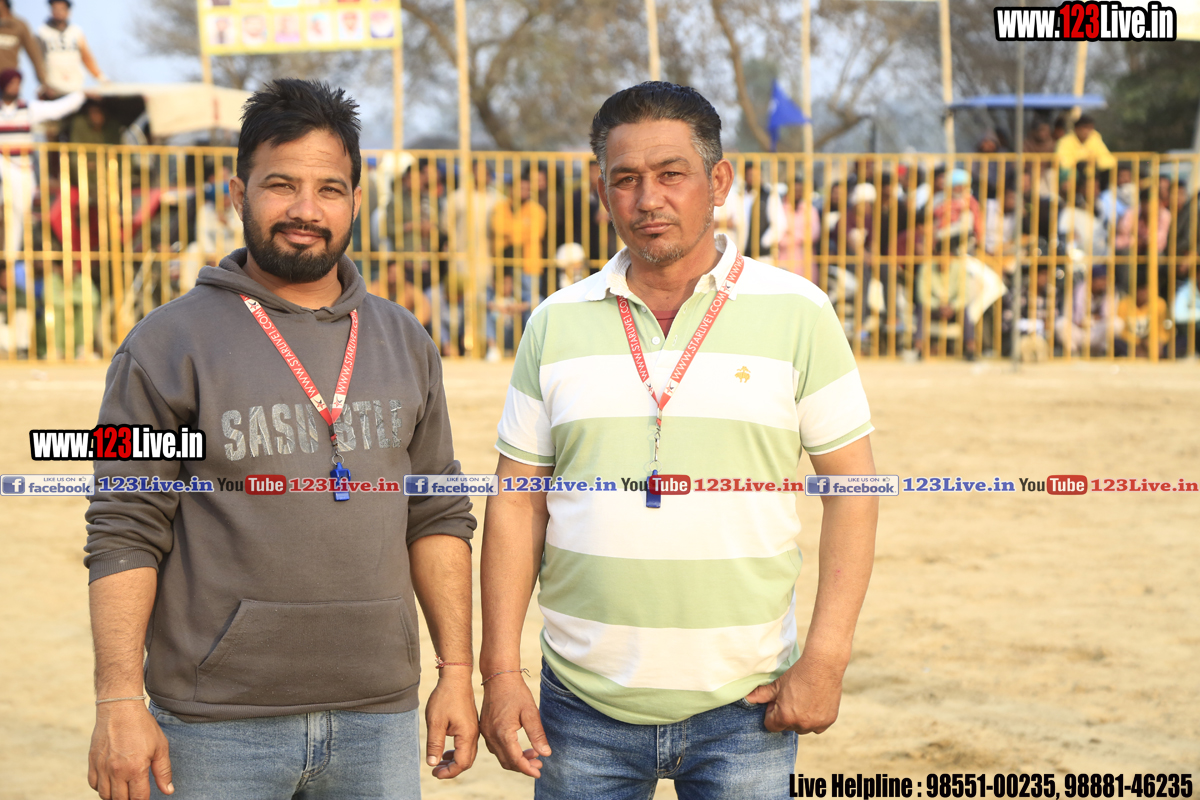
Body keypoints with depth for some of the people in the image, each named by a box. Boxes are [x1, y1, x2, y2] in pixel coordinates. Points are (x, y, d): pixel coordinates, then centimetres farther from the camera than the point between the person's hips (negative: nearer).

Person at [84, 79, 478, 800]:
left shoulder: (405, 343, 12)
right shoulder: (169, 345, -2)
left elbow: (438, 519, 15)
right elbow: (125, 535, -5)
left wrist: (457, 671, 9)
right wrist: (118, 701, -11)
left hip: (379, 718, 4)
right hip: (216, 727, -3)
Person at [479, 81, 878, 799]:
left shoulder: (796, 314, 0)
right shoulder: (558, 323, 5)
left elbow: (852, 488, 0)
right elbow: (517, 502, 7)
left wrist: (827, 658, -8)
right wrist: (501, 671, 1)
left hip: (743, 708, -1)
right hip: (583, 705, 2)